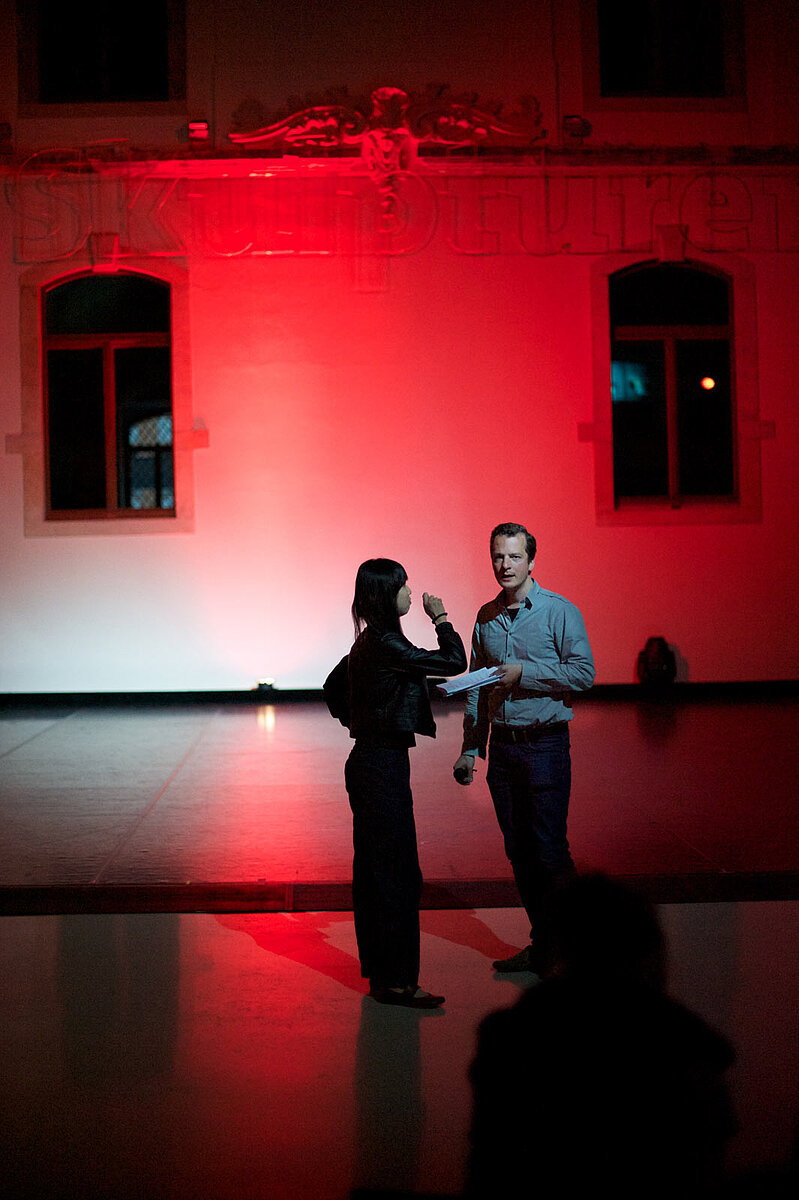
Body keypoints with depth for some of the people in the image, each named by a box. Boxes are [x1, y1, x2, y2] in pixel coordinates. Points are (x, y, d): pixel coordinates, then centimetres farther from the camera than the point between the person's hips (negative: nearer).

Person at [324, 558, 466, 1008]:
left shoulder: (368, 643, 11)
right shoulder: (386, 645, -19)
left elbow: (334, 688, 25)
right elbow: (454, 662, -21)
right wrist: (441, 618, -7)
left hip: (368, 760, 10)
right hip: (384, 766, -10)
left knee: (373, 869, 15)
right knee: (398, 873, -5)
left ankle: (379, 970, 25)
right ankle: (396, 980, 0)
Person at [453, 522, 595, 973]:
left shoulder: (559, 611, -5)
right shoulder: (486, 617, 11)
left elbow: (584, 672, -11)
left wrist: (523, 672, -15)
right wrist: (471, 748, 14)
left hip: (545, 744, -5)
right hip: (502, 745, 5)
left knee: (550, 850, -6)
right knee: (519, 850, 9)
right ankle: (543, 944, 20)